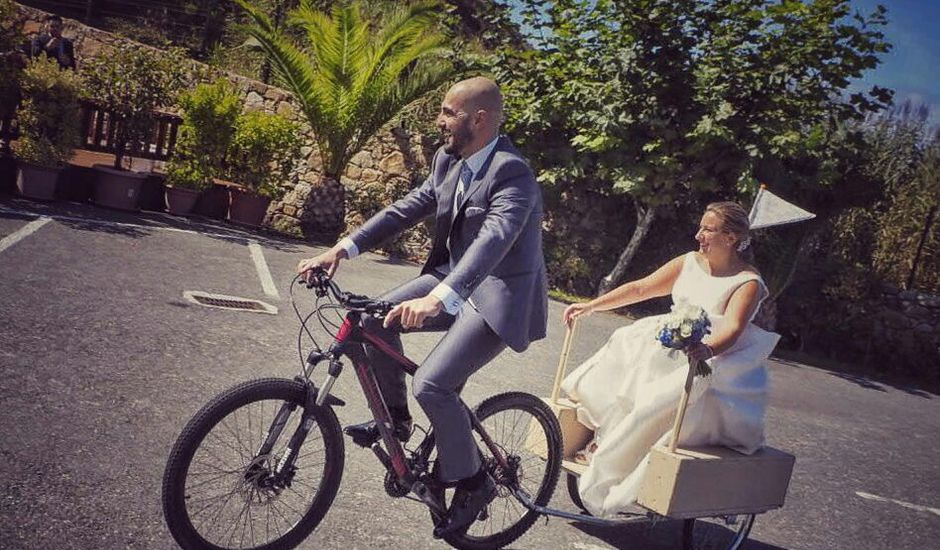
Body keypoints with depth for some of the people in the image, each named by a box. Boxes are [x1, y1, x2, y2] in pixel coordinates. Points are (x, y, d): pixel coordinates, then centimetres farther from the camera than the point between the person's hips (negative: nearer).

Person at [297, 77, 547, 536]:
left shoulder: (512, 174, -23)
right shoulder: (448, 161, 3)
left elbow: (493, 240, -38)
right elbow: (409, 207, 5)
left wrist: (438, 298, -52)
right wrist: (346, 247, -5)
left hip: (498, 294, -8)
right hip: (454, 277, 8)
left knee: (431, 384, -20)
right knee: (377, 319, -6)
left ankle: (471, 482, 4)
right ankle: (394, 416, 16)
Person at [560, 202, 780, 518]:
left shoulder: (748, 283, -10)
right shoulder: (689, 262, 8)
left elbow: (732, 329, -27)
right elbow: (640, 288, 7)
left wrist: (708, 349, -50)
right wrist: (591, 306, -1)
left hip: (716, 360, -7)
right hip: (672, 344, 7)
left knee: (664, 398, -30)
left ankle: (610, 466, -18)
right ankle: (605, 440, -8)